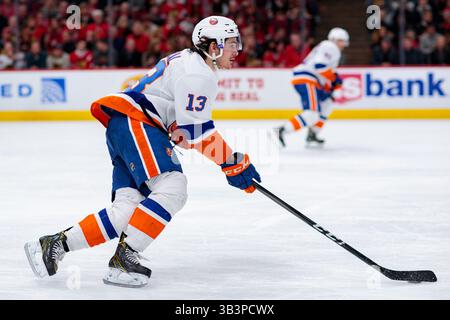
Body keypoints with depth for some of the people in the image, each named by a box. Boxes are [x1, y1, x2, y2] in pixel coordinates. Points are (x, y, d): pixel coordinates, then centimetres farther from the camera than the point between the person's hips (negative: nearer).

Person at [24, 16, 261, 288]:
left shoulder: (189, 62, 25)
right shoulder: (197, 72, -9)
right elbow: (197, 131, -15)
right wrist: (233, 163, -9)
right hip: (134, 122, -11)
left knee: (129, 207, -3)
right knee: (172, 189, -23)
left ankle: (55, 244, -4)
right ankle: (123, 259, -28)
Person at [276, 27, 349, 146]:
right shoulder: (330, 47, -1)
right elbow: (319, 65, -18)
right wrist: (335, 78, -8)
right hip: (305, 80, -11)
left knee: (326, 103, 25)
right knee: (312, 114, -21)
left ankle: (312, 134, 22)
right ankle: (280, 131, -29)